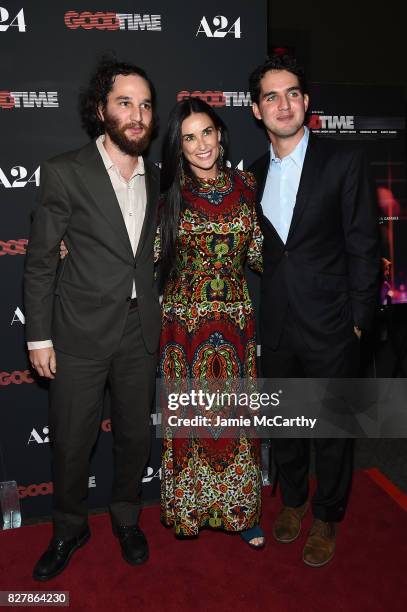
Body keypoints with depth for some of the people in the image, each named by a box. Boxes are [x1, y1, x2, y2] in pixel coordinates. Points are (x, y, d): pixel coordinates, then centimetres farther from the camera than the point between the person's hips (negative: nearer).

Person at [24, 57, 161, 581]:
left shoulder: (154, 178, 7)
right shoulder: (65, 172, -8)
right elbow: (40, 261, -5)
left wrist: (156, 318, 11)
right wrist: (39, 337, -7)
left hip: (140, 332, 4)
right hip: (81, 331, -3)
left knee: (135, 434, 16)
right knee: (71, 440, 10)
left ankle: (127, 519, 41)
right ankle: (69, 529, 37)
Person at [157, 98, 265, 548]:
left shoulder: (244, 186, 3)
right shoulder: (169, 194, -2)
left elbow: (257, 253, 6)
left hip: (235, 320, 2)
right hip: (184, 321, -1)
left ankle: (240, 509, 31)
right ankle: (190, 506, 33)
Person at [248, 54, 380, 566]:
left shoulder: (343, 161, -6)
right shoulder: (256, 172, 7)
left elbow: (362, 245, -7)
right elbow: (260, 249, 11)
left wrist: (358, 318, -9)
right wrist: (259, 309, 5)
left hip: (328, 323, -4)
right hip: (275, 326, 4)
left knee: (332, 427, 10)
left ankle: (326, 517, 33)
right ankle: (292, 499, 42)